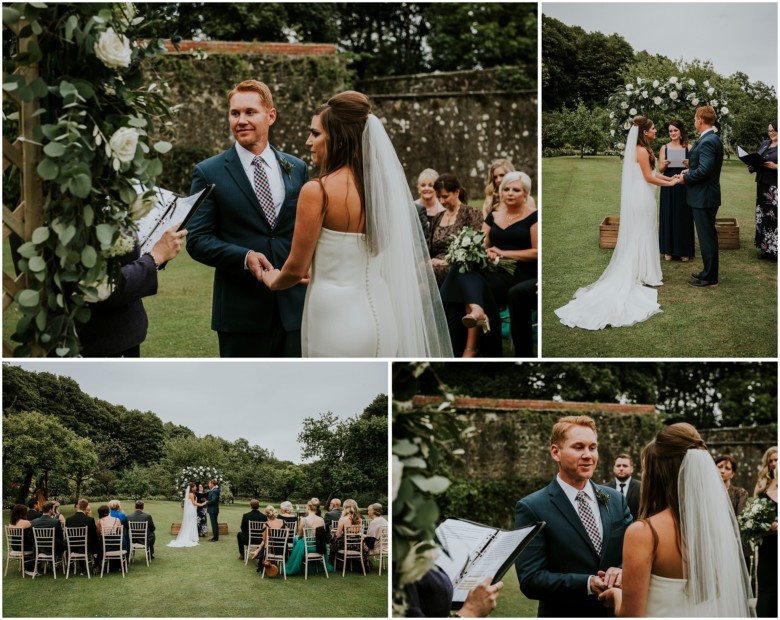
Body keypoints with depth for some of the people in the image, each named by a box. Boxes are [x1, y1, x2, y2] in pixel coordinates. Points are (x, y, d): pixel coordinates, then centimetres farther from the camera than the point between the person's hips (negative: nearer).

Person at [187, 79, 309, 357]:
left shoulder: (297, 169, 9)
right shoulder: (208, 173, -1)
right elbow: (197, 240, -5)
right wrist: (245, 257, -20)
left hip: (294, 306, 3)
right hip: (241, 312, -3)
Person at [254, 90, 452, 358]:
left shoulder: (317, 191, -13)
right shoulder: (380, 187, 6)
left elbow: (296, 268, -8)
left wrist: (273, 281, 16)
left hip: (335, 318, -6)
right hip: (380, 314, 7)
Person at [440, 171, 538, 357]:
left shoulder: (533, 217, 2)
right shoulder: (493, 217, 19)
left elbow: (537, 252, -6)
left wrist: (504, 253, -10)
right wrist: (486, 253, -11)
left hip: (521, 273, -5)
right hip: (495, 271, 5)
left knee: (473, 287, -28)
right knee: (466, 274, -28)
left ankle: (472, 347, -31)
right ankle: (477, 310, -53)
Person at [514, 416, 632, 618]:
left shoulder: (616, 500, 2)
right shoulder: (532, 509, -13)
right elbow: (530, 579, -18)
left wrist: (623, 571, -19)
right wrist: (587, 584, -28)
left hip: (618, 612, 4)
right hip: (564, 613, -4)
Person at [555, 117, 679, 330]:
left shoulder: (640, 149, 13)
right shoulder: (642, 151, -17)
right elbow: (649, 178, -18)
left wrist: (669, 178, 11)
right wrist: (669, 183, -8)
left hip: (638, 197, 9)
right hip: (642, 198, -9)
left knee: (637, 234, 13)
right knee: (642, 234, -2)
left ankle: (635, 272, 20)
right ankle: (643, 274, 5)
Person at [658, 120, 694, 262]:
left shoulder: (688, 147, 2)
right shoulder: (664, 148, 5)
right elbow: (660, 169, 4)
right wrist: (664, 164, -17)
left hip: (684, 186, -1)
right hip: (668, 186, 1)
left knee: (684, 217, 2)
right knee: (668, 216, 3)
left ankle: (684, 251, 10)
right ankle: (669, 250, 12)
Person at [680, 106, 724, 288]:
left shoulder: (707, 142, -21)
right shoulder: (713, 139, 11)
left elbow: (704, 170, -27)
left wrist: (686, 177, -13)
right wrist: (691, 170, 9)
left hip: (703, 196, -10)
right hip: (707, 195, 10)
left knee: (706, 236, -3)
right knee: (708, 235, 18)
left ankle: (710, 278, 4)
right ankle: (710, 271, 28)